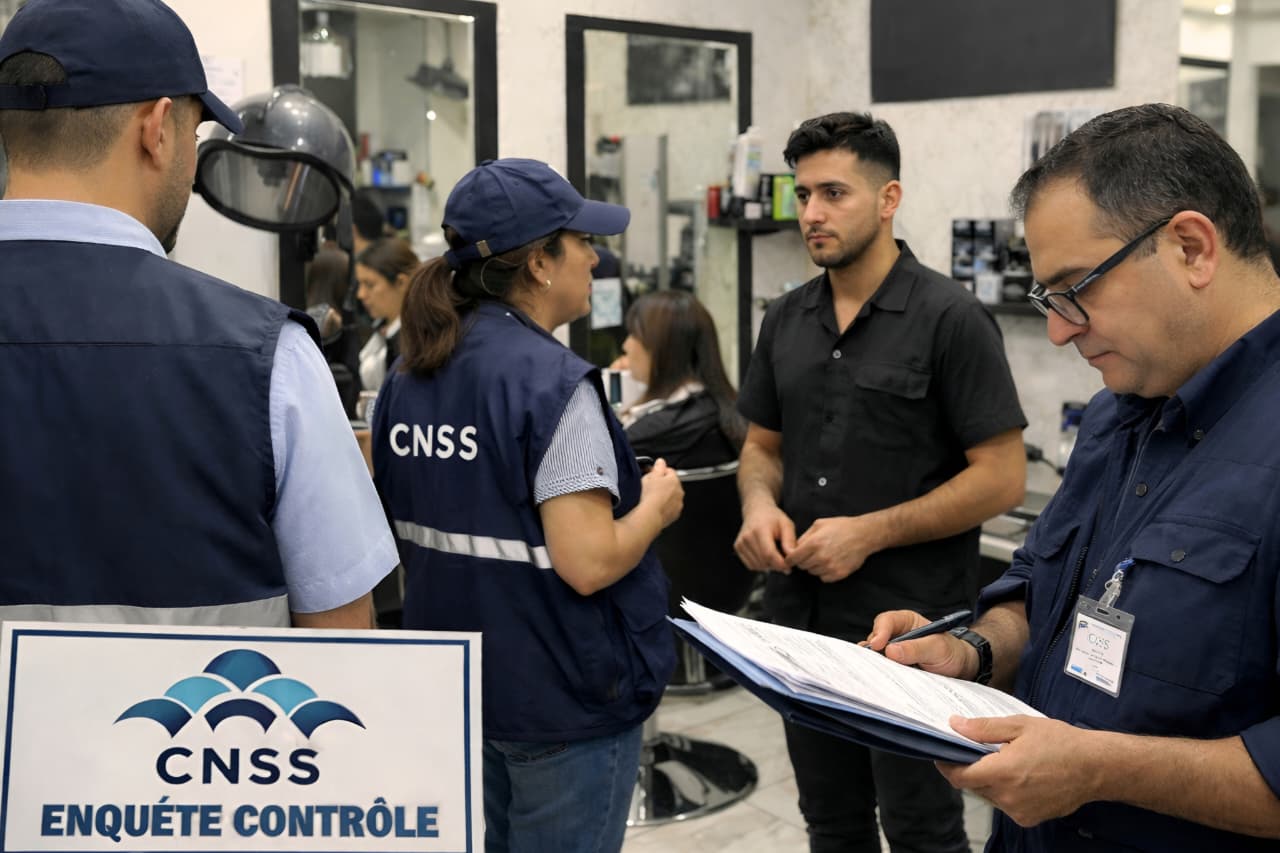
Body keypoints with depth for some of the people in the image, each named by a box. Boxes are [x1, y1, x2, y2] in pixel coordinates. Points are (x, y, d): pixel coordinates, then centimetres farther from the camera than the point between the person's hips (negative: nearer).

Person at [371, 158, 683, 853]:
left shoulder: (408, 377, 2)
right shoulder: (553, 383, -21)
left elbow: (400, 534, 10)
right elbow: (587, 563, -25)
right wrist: (655, 507, -8)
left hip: (458, 686, 8)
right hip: (563, 700, -7)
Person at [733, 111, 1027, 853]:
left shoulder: (951, 317, -11)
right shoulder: (786, 320, 7)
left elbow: (1001, 477, -13)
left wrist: (870, 533, -19)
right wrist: (760, 503, -7)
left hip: (911, 624, -6)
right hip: (801, 615, 6)